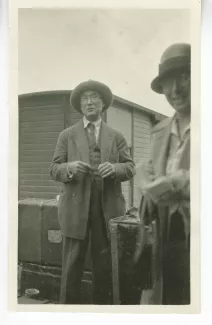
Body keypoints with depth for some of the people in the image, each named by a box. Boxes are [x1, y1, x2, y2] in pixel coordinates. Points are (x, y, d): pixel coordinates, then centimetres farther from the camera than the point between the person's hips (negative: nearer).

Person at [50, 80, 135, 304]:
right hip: (76, 206, -1)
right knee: (72, 262, 2)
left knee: (104, 263, 9)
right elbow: (54, 170, 4)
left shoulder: (116, 137, 12)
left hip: (108, 207, 1)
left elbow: (130, 168, 5)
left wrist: (114, 168, -17)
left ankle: (102, 304, 25)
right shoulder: (67, 135, 10)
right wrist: (69, 167, -18)